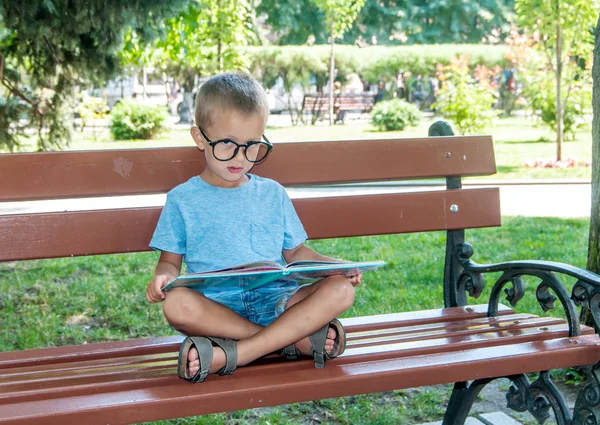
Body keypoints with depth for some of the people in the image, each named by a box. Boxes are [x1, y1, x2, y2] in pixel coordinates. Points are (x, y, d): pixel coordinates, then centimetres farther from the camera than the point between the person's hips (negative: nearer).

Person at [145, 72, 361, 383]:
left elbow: (295, 252, 19)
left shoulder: (273, 194, 16)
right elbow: (171, 260, 9)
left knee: (340, 289, -22)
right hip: (215, 308, -2)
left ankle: (230, 355, -31)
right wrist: (163, 276, -15)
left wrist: (333, 264, 1)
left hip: (275, 302, 3)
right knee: (176, 304, -35)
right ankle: (298, 339, -28)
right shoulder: (183, 199, 9)